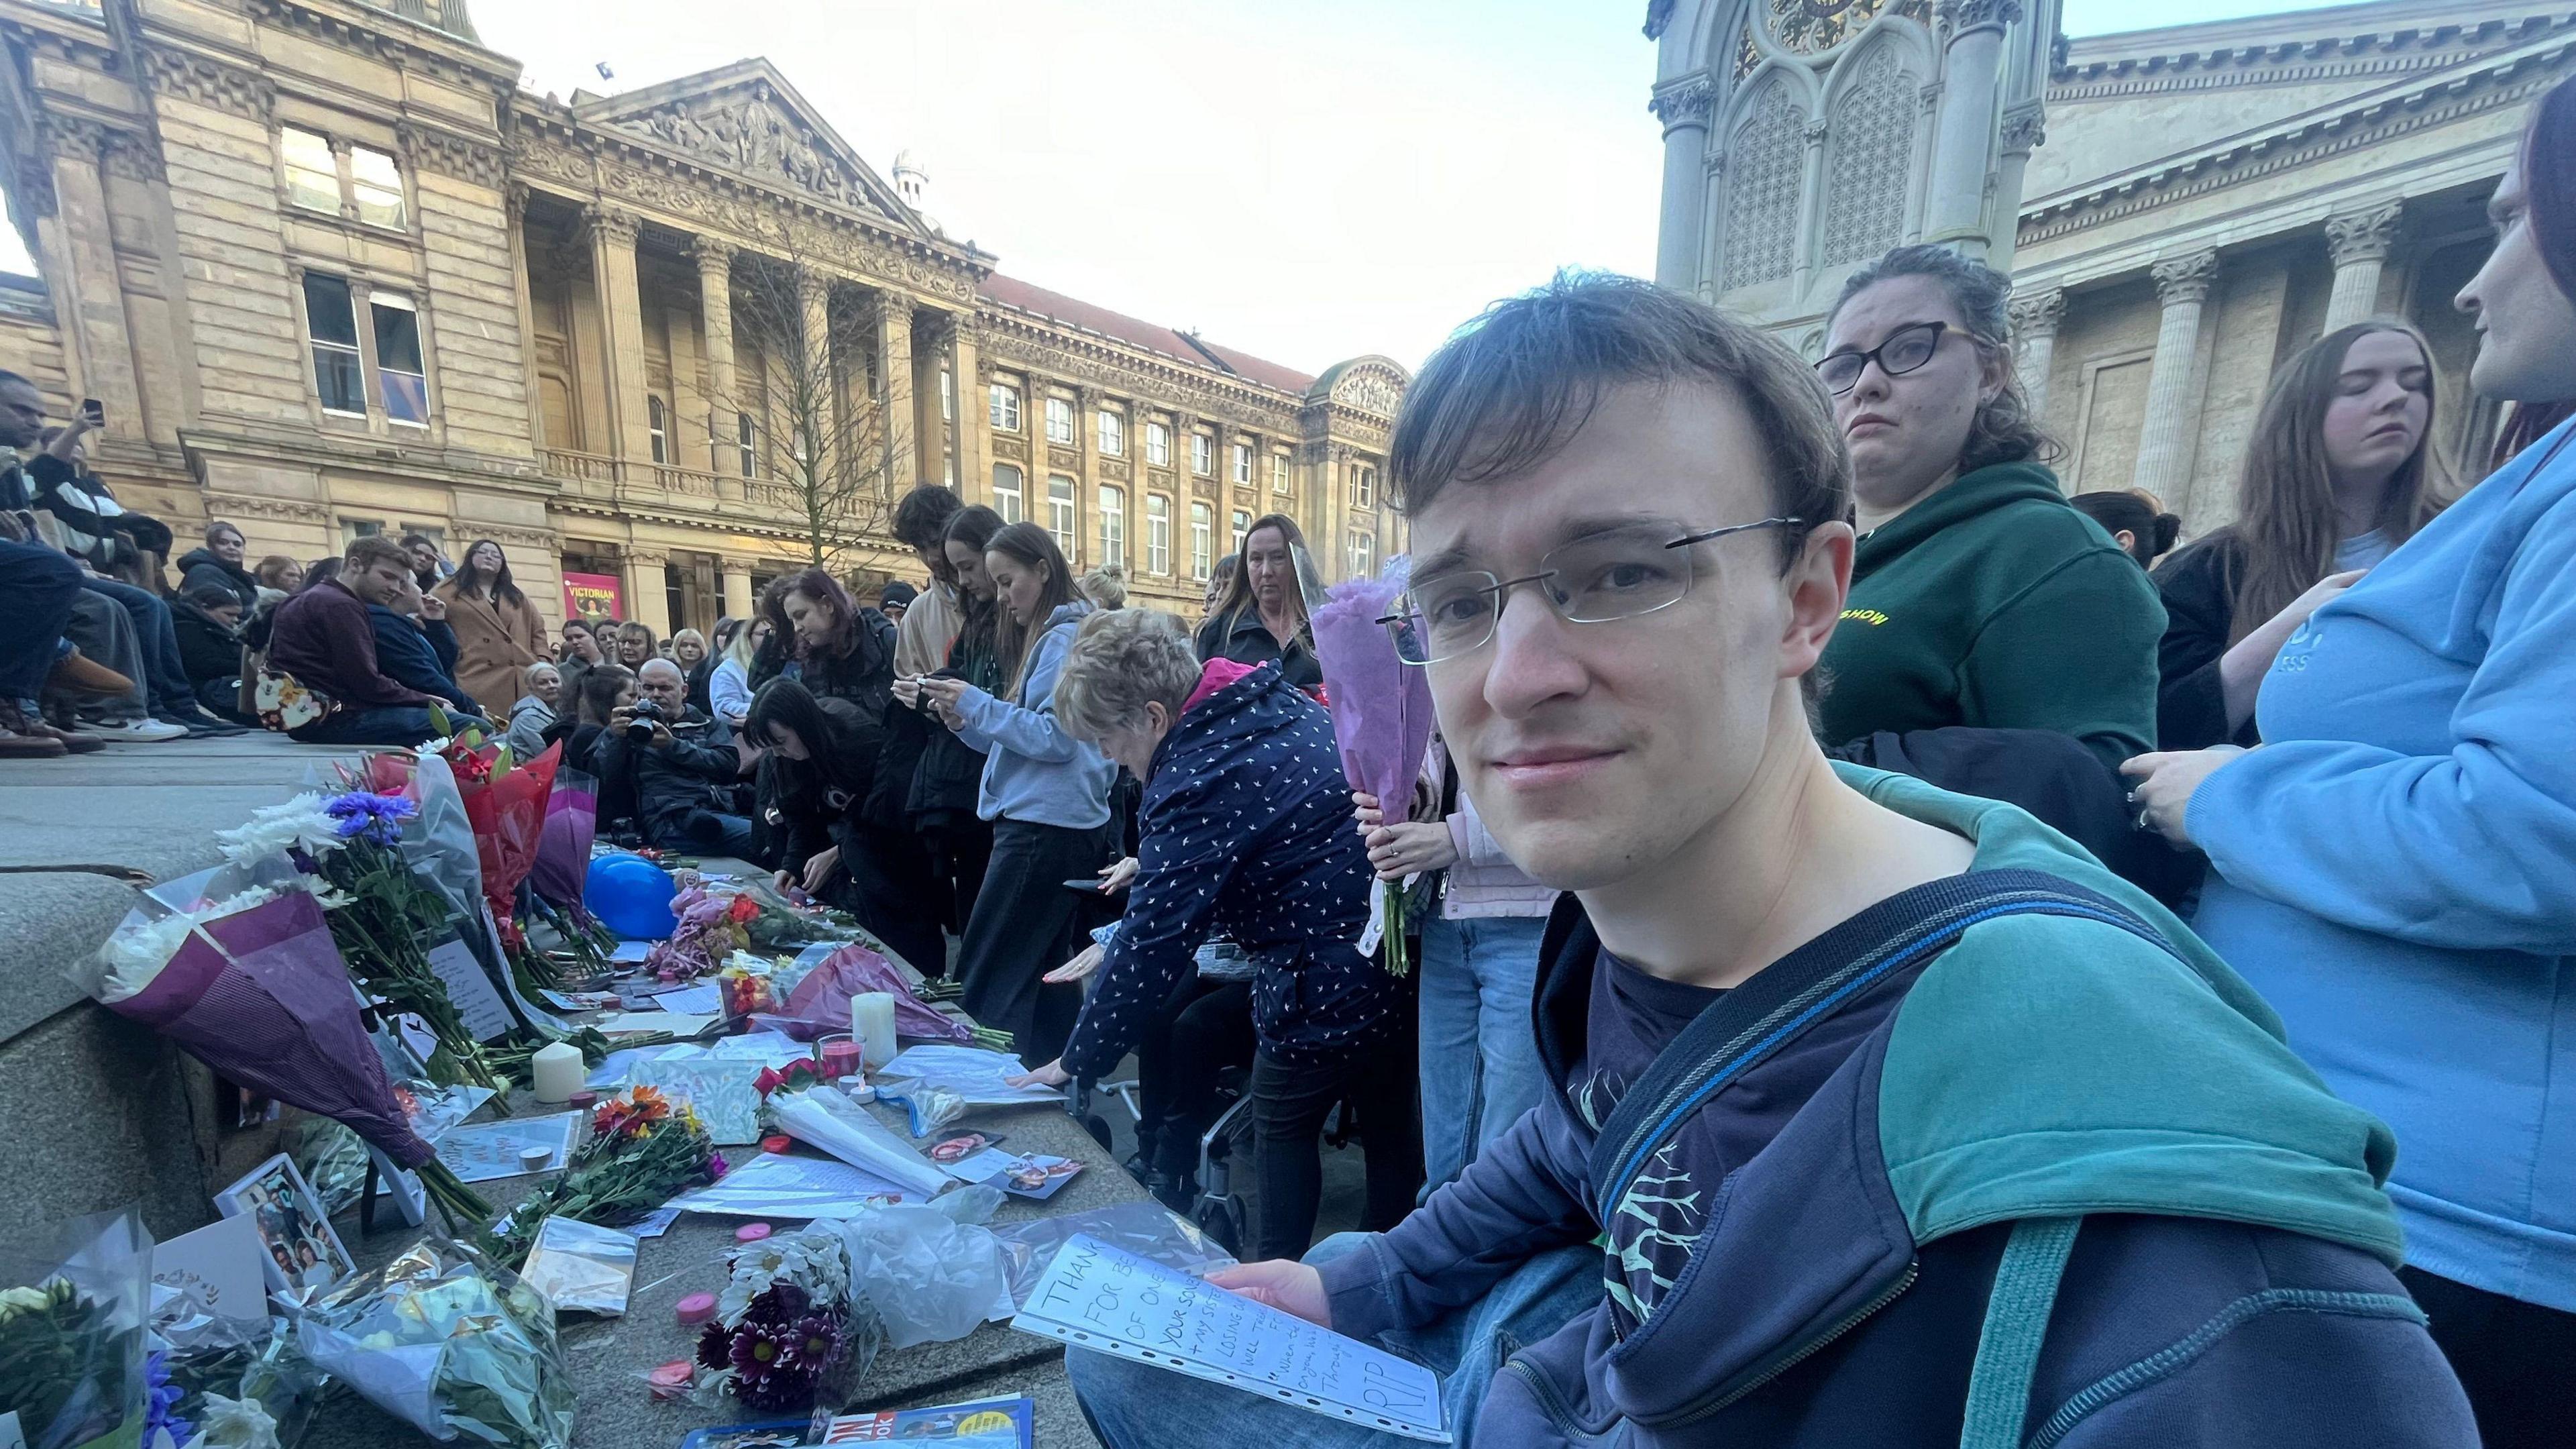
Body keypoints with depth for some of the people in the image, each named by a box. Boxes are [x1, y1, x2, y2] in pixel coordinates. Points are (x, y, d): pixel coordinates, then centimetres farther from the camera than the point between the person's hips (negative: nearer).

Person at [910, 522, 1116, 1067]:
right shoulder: (1043, 637, 18)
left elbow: (1055, 738, -19)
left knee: (986, 984, -4)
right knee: (1043, 978, 16)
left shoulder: (1065, 637, -11)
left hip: (1045, 829, -10)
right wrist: (958, 715, 3)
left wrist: (976, 704, -14)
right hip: (1046, 824, 10)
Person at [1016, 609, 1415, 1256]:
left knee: (1283, 1127, 15)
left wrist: (1078, 1061, -5)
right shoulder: (1281, 702, 6)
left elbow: (1156, 938, -18)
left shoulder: (1201, 778, -22)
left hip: (1327, 983, -9)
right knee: (1391, 1124, 21)